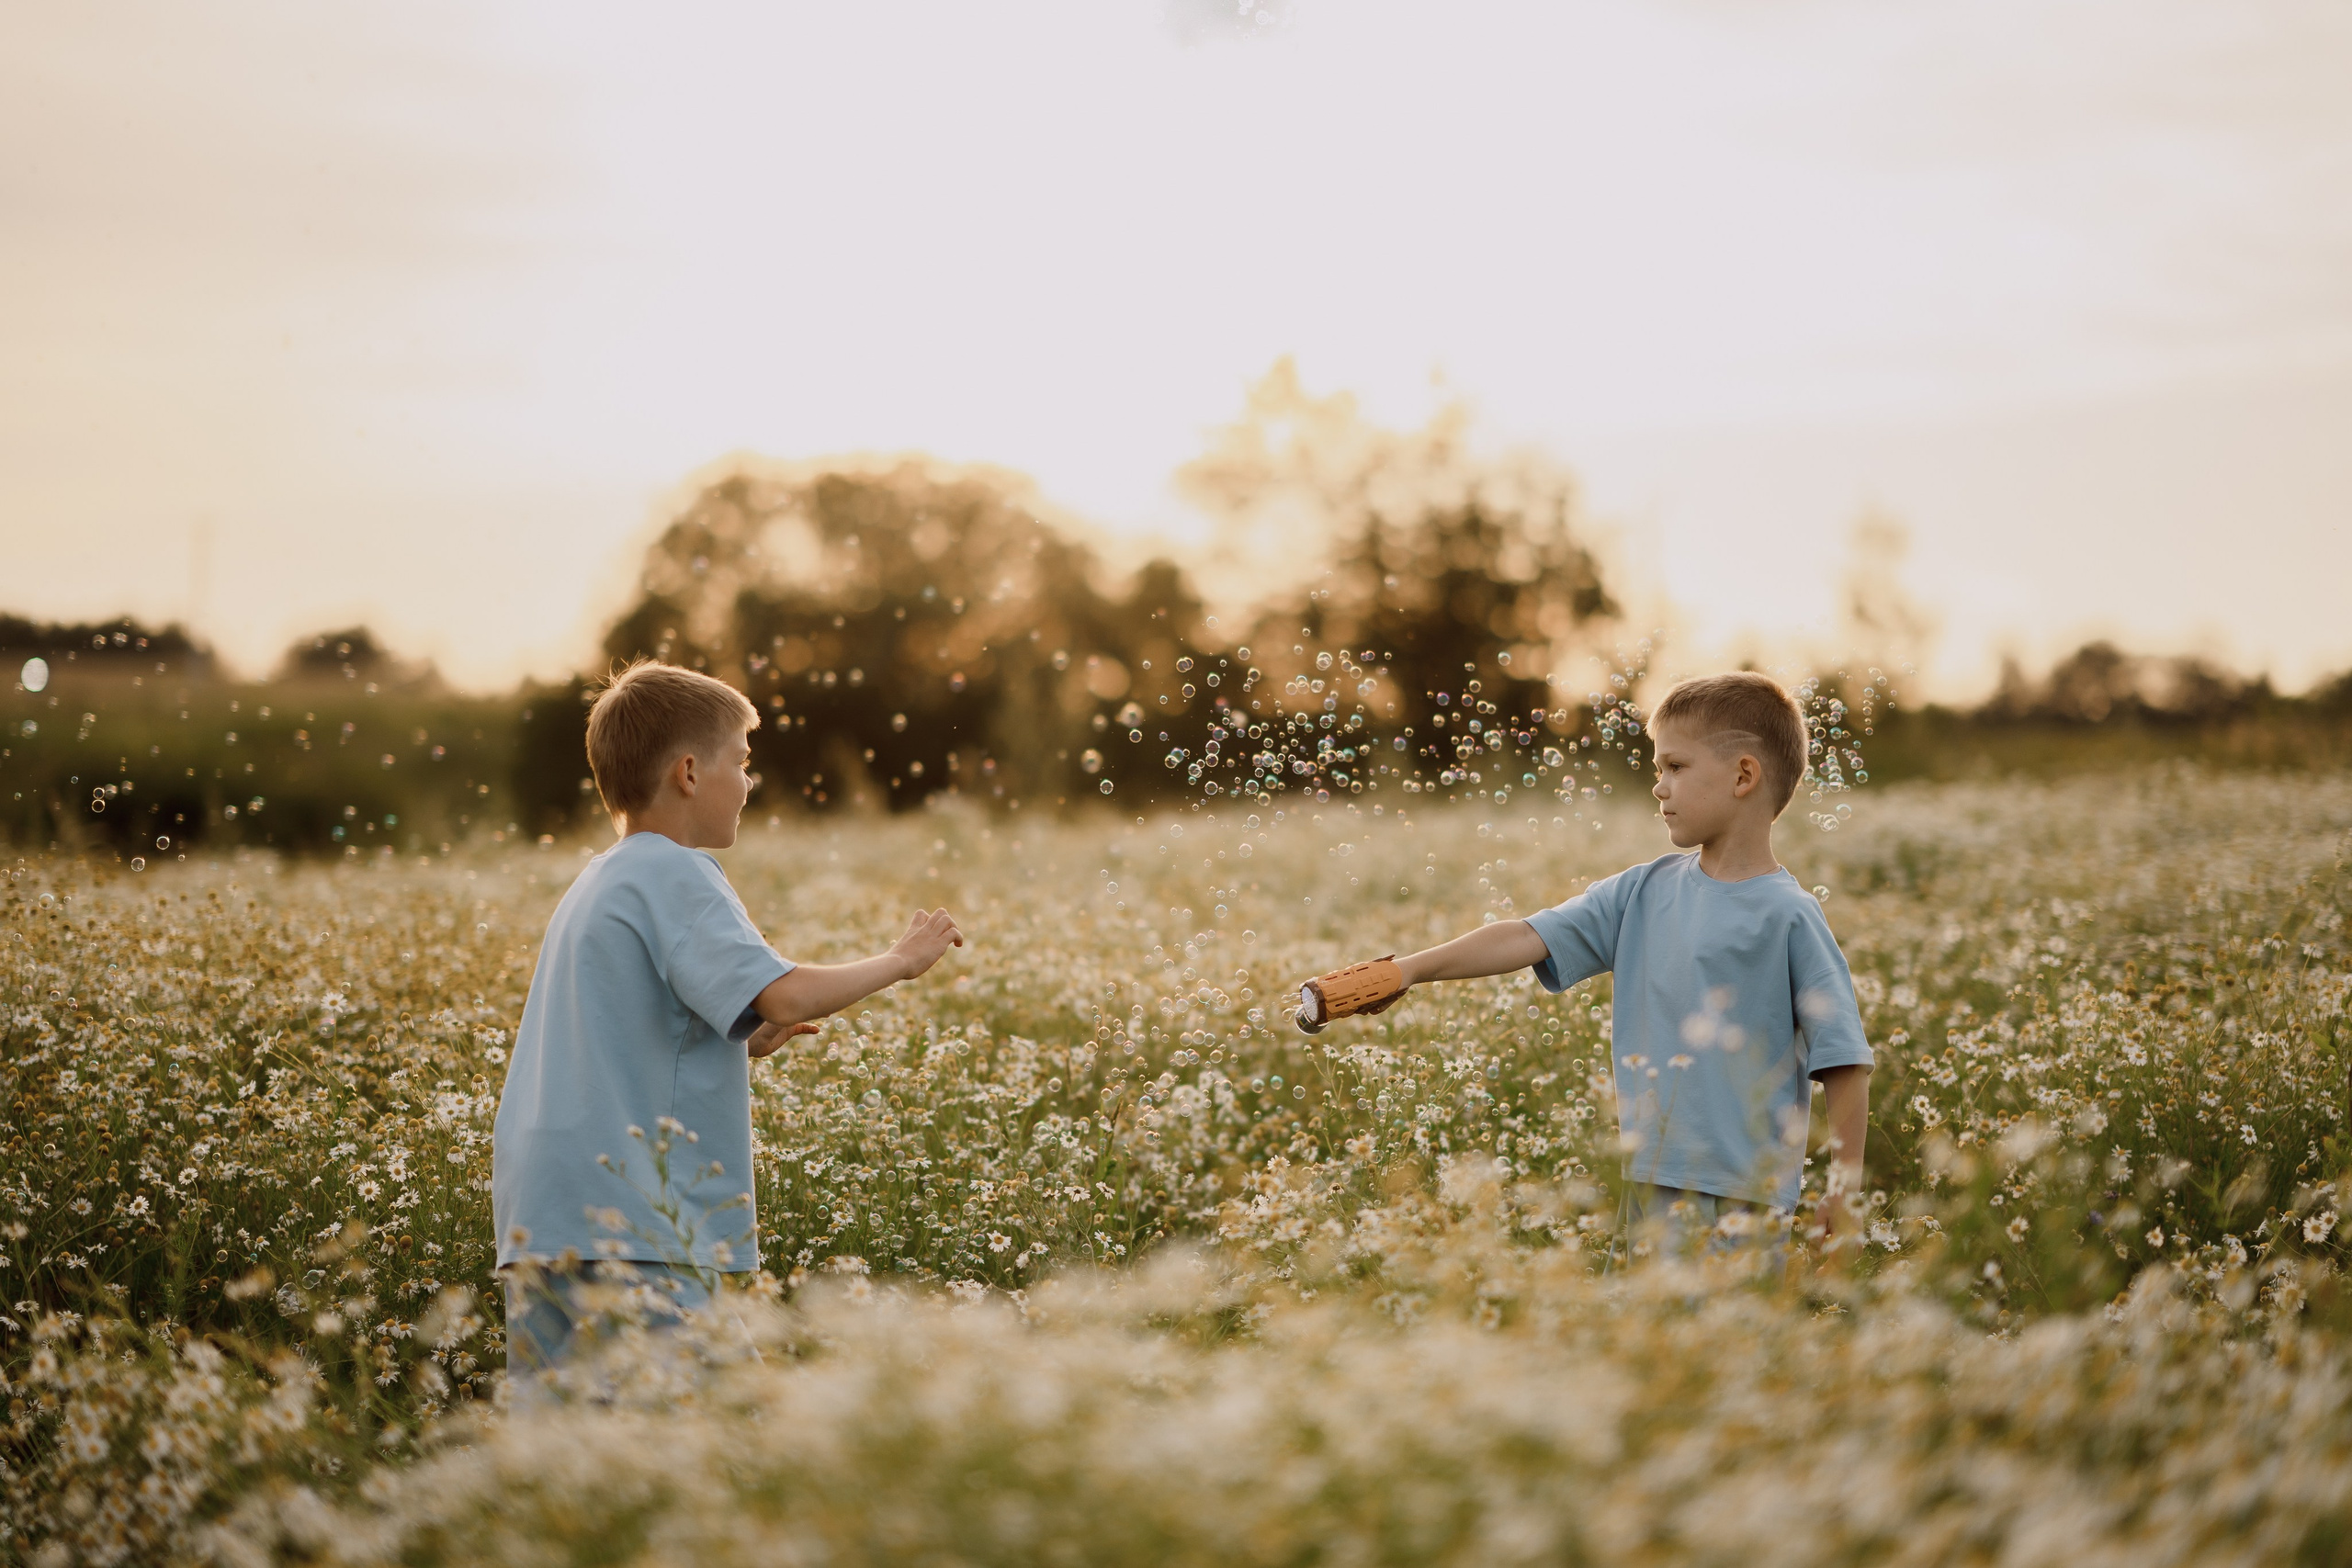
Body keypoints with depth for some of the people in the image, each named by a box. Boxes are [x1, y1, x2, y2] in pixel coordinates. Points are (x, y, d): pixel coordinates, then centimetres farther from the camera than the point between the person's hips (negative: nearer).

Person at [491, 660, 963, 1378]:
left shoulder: (597, 884, 22)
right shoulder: (674, 874, -8)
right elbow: (788, 995, -21)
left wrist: (741, 1046, 17)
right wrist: (900, 958, -5)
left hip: (541, 1220, 10)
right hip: (628, 1226, -10)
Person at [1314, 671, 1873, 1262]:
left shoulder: (1788, 916, -9)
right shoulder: (1645, 891, 8)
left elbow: (1844, 1063, -8)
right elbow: (1531, 938, 6)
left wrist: (1845, 1194, -8)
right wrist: (1412, 968, -4)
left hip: (1745, 1195, -5)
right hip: (1650, 1178, 5)